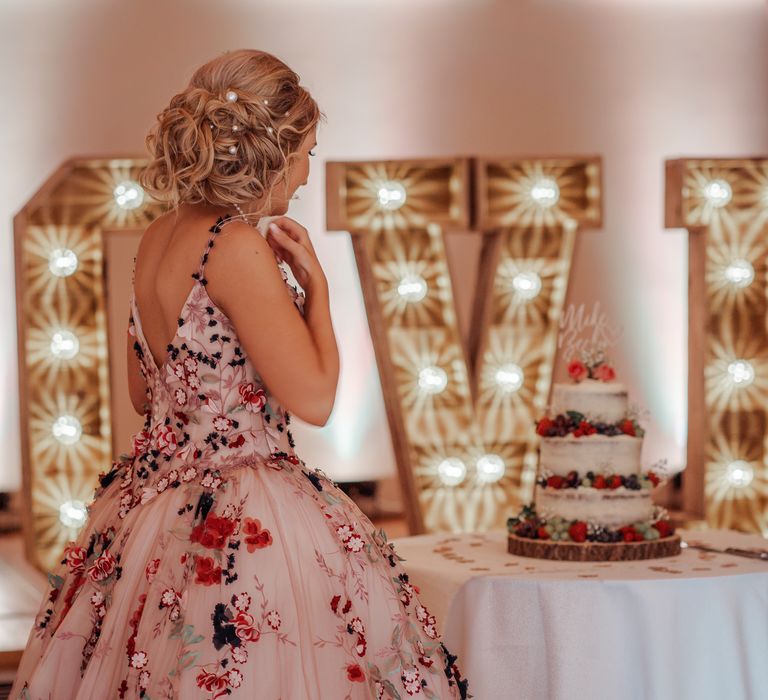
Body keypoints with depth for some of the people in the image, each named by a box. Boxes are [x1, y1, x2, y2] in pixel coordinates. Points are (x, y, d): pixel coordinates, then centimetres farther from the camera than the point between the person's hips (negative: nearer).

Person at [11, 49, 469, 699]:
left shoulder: (158, 238, 6)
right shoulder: (239, 248, -19)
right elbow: (315, 399, -17)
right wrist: (313, 280, -4)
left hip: (150, 501, 9)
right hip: (243, 521, -9)